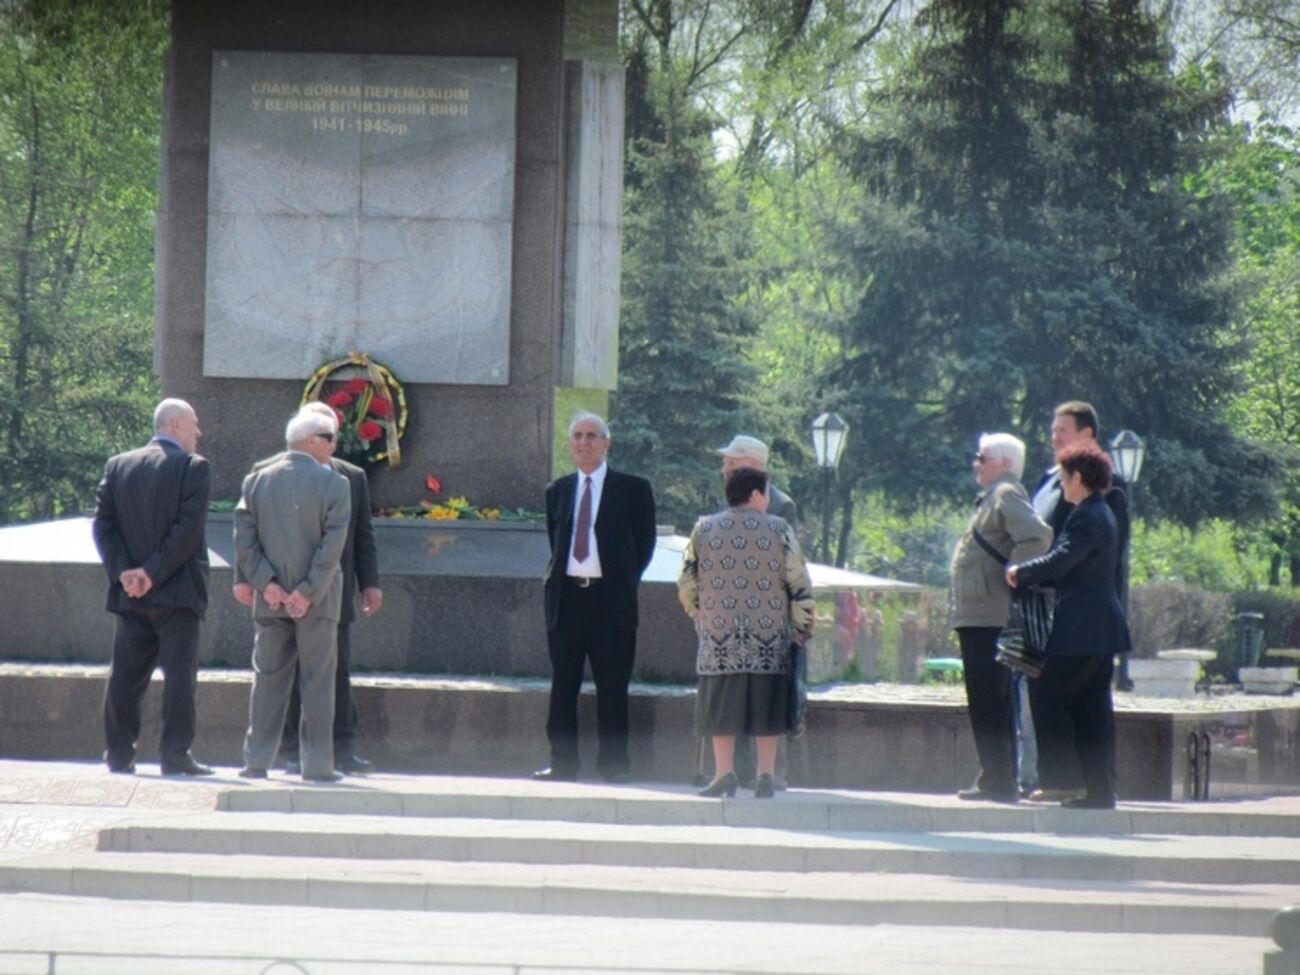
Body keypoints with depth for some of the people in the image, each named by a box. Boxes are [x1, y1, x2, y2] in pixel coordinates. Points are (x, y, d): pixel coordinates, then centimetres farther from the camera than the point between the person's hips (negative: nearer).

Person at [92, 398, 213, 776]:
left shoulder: (118, 465, 10)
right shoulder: (192, 466, -6)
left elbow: (103, 523, 3)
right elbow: (188, 528, -15)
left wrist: (123, 571, -3)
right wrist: (155, 572, -12)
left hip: (130, 593, 5)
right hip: (176, 590, -5)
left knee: (126, 673, 9)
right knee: (178, 672, -2)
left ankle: (119, 753, 8)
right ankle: (175, 755, -6)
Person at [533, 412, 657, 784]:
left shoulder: (633, 489, 3)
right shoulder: (557, 491, 14)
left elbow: (645, 543, 6)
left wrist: (624, 583, 2)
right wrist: (556, 576, 10)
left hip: (611, 599, -3)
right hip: (566, 596, 4)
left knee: (612, 687, -2)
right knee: (563, 685, 4)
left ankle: (613, 765, 3)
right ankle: (562, 763, 9)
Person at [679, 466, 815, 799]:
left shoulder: (704, 530, 4)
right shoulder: (778, 530, -1)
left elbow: (687, 584, 8)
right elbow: (799, 585, -1)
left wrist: (699, 615, 25)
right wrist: (802, 630, 9)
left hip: (719, 635, 1)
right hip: (770, 636, -1)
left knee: (722, 704, 6)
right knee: (765, 705, 6)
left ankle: (724, 773, 1)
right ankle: (765, 777, 5)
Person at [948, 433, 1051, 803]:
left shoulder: (1007, 495, -10)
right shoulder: (994, 497, 21)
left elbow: (1037, 536, -26)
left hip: (988, 617, -11)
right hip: (980, 616, 11)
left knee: (988, 703, -10)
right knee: (993, 703, 13)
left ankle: (998, 782, -9)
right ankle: (998, 781, 17)